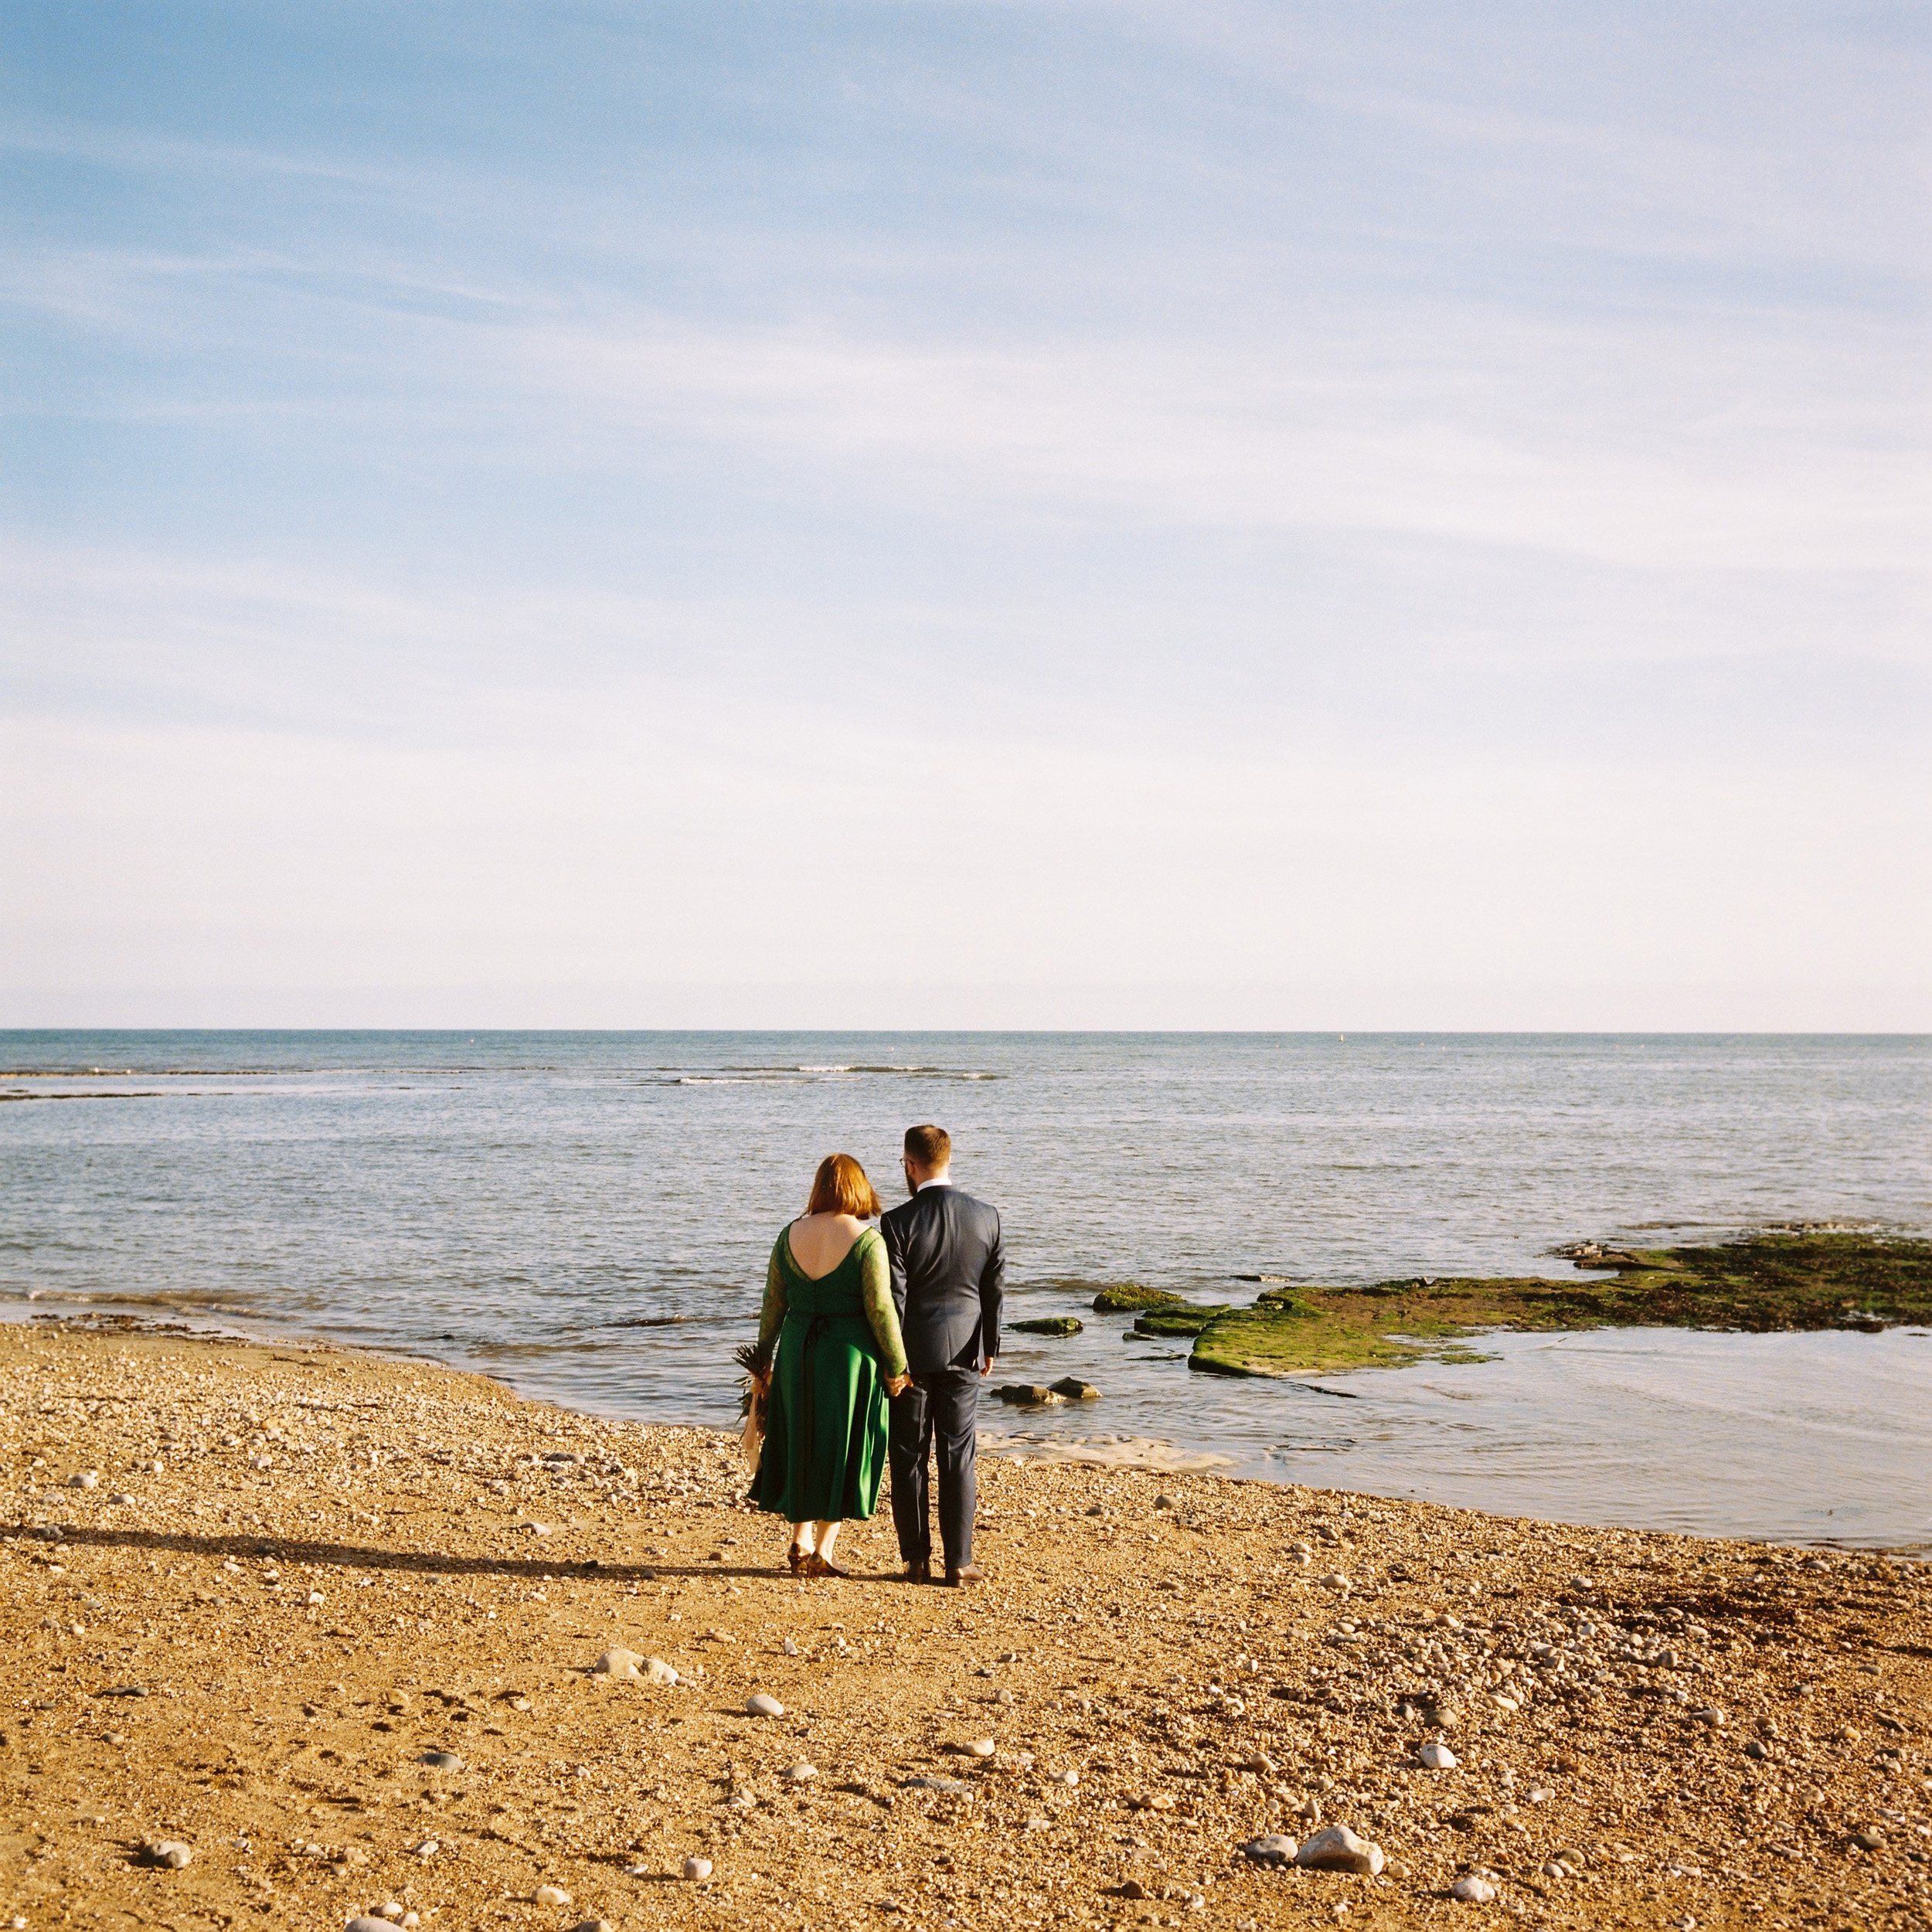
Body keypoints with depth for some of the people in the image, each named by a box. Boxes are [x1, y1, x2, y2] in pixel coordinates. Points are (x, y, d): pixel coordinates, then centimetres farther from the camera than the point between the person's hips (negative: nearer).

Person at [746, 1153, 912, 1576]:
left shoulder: (790, 1235, 1)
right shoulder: (867, 1240, -13)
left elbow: (773, 1304, 7)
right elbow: (881, 1310, -13)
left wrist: (764, 1359, 17)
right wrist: (897, 1366, -4)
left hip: (797, 1350, 4)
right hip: (850, 1353, -4)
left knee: (800, 1444, 18)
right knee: (840, 1451, 8)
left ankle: (800, 1544, 22)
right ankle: (822, 1553, 12)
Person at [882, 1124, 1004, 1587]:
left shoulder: (898, 1223, -14)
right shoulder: (987, 1217, -3)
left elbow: (891, 1300, -12)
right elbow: (995, 1289, 3)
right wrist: (990, 1348, 13)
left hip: (912, 1354, -2)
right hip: (963, 1353, 2)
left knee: (909, 1458, 8)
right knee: (959, 1458, 7)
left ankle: (917, 1559, 12)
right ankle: (959, 1562, 7)